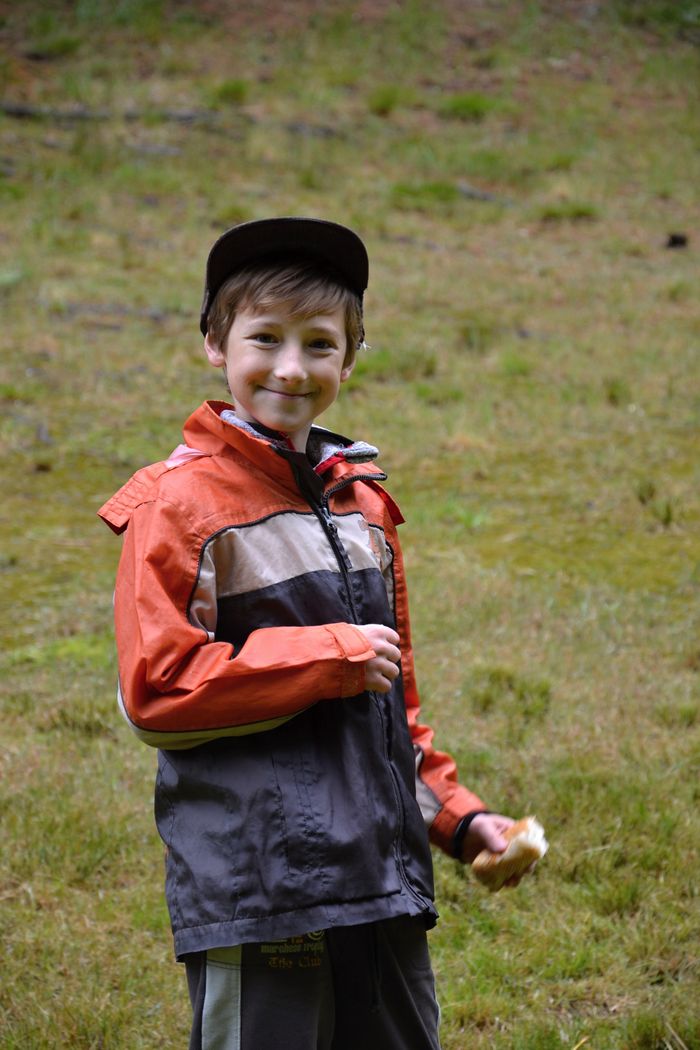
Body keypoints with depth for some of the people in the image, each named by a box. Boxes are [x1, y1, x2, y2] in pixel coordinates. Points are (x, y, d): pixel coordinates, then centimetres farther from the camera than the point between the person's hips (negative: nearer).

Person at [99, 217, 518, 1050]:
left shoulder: (360, 498, 15)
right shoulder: (179, 504, -7)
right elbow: (154, 691, -14)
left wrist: (456, 815, 17)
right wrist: (332, 658, -13)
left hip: (380, 876, 7)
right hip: (254, 880, -7)